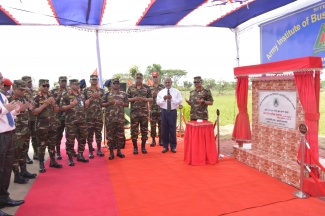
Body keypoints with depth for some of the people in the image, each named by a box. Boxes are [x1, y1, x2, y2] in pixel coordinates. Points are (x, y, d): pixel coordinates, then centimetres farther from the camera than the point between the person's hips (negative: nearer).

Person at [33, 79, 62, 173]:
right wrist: (45, 104, -19)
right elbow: (34, 112, -14)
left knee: (52, 143, 13)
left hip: (52, 124, 5)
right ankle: (41, 164, 11)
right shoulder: (36, 98, -6)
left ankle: (52, 161, 25)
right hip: (41, 126, -5)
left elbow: (57, 110, 10)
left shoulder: (51, 97, 10)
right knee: (42, 145, 2)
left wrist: (53, 104, -9)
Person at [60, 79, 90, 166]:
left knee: (82, 138, 11)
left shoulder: (81, 95, 15)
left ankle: (80, 155, 25)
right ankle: (70, 158, 11)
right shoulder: (66, 95, -4)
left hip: (82, 121, 6)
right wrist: (71, 105, -21)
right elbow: (61, 108, -8)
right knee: (70, 140, 0)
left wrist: (86, 104, 1)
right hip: (71, 122, -6)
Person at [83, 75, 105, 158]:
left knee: (98, 133, 9)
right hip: (89, 115, -2)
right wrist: (92, 98, -14)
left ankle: (99, 150, 20)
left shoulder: (101, 91, 10)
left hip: (99, 115, 3)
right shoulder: (86, 91, 2)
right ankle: (90, 151, 11)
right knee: (90, 133, 2)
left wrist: (98, 97, -8)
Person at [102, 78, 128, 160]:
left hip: (120, 118, 1)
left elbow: (127, 104, 11)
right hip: (110, 118, -1)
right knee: (110, 135, 2)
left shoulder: (123, 94, 9)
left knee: (120, 135, 6)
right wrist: (109, 103, -12)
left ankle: (119, 151, 20)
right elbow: (102, 104, 5)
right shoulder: (107, 94, 6)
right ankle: (111, 152, 13)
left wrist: (122, 103, -9)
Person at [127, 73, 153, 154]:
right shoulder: (130, 88, 5)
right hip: (134, 112, 0)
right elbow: (127, 99, 4)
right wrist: (134, 99, -14)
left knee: (144, 129, 5)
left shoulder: (147, 88, 5)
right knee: (134, 130, 3)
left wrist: (145, 99, -14)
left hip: (144, 112, 1)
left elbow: (151, 99, 5)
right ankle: (135, 147, 15)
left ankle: (143, 147, 18)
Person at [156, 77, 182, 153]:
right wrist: (163, 99, -16)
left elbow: (179, 102, -6)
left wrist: (172, 98, -18)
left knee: (172, 129, 3)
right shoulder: (161, 92, 8)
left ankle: (173, 147, 15)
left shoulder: (176, 92, 3)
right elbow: (158, 102, 1)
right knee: (164, 129, 5)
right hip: (164, 112, 2)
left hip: (173, 112, -2)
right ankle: (165, 146, 17)